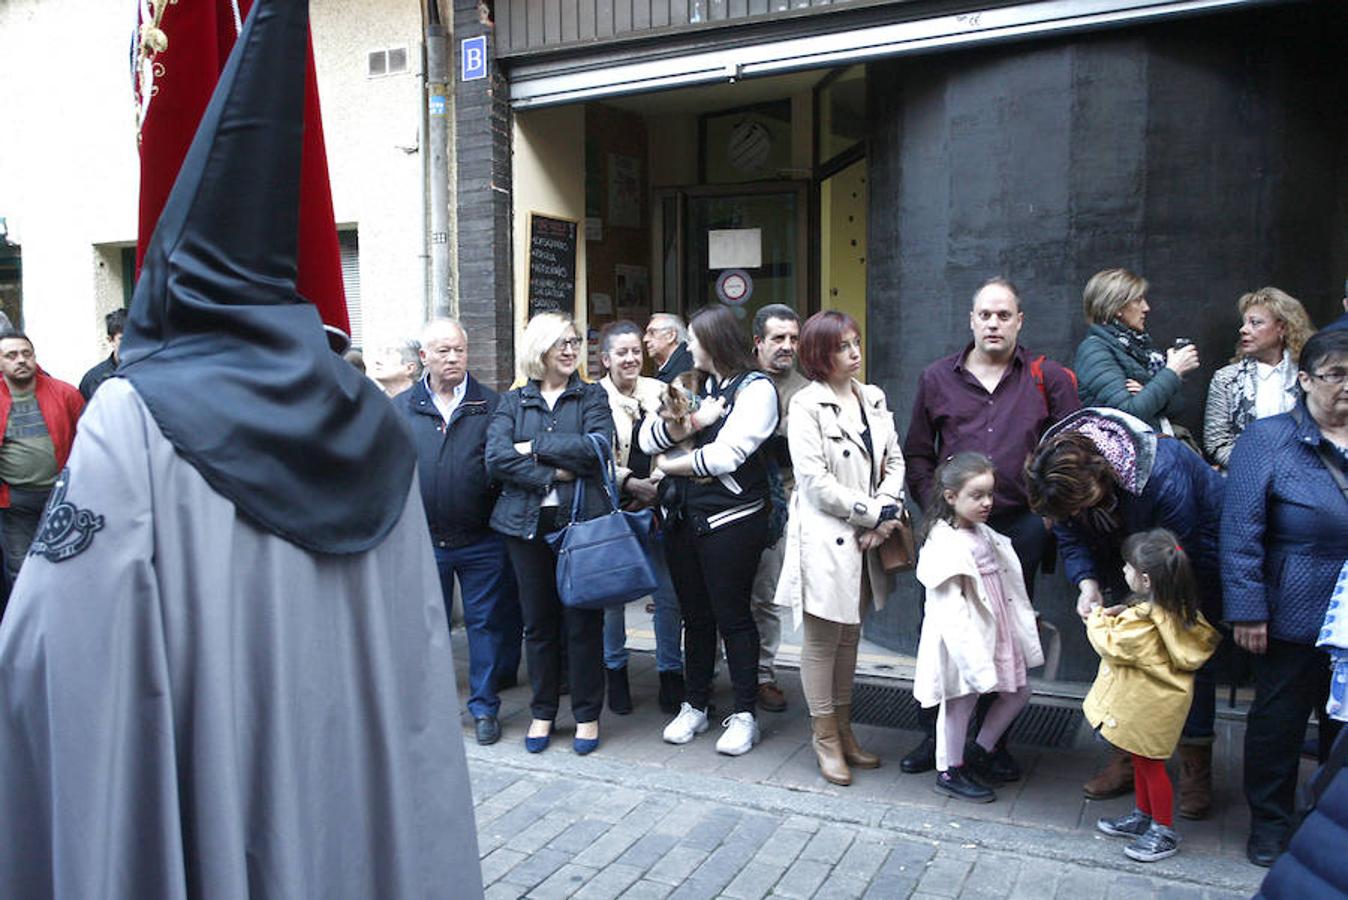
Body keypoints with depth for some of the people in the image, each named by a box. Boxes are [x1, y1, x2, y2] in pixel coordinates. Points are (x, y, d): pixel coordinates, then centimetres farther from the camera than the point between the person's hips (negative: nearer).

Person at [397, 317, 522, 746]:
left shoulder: (491, 405, 2)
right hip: (422, 541, 1)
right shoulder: (400, 408, 6)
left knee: (486, 623, 7)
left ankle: (484, 707, 22)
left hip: (481, 541, -1)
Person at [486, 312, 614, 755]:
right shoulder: (512, 401, 9)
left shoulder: (592, 397, 6)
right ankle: (543, 712, 25)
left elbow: (597, 447, -12)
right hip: (527, 522, 2)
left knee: (583, 621, 3)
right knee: (538, 622, 10)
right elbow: (496, 457, -7)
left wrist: (534, 446, -10)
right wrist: (554, 474, -15)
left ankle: (587, 714, 18)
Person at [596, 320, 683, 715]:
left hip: (657, 503, 3)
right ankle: (615, 670, 25)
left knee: (669, 592, 3)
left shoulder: (659, 391, 7)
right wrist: (631, 482, -18)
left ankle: (671, 673, 18)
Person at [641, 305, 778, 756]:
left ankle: (745, 714, 15)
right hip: (683, 517, 6)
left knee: (732, 615, 2)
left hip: (730, 520, -6)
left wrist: (668, 466, -4)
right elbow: (648, 436, 3)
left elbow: (726, 455, -17)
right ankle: (694, 706, 27)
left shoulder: (755, 388, -6)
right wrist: (691, 422, -14)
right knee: (695, 614, 14)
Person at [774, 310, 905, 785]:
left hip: (866, 537, 6)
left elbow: (894, 460, 10)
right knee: (822, 639, 4)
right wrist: (872, 511, -12)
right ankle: (825, 737, 18)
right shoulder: (807, 405, -9)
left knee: (849, 635, 16)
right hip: (825, 537, -6)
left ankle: (842, 729, 29)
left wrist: (884, 516, -6)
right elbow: (815, 481, -15)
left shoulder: (873, 398, 11)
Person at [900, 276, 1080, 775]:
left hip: (1020, 528, 0)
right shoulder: (937, 378, 8)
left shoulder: (1049, 378, 5)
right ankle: (934, 734, 21)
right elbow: (917, 454, 10)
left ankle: (997, 739, 25)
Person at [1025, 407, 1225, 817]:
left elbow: (1180, 559, -30)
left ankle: (1196, 769, 9)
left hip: (1199, 550, -5)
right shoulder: (1065, 476, -23)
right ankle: (1128, 756, 14)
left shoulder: (1164, 474, -40)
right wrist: (1087, 583, -29)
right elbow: (1072, 538, -11)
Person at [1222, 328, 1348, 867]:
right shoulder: (1267, 440, -9)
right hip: (1295, 619, -4)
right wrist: (1248, 610, -15)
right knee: (1278, 722, 8)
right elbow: (1241, 533, -12)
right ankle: (1270, 822, 26)